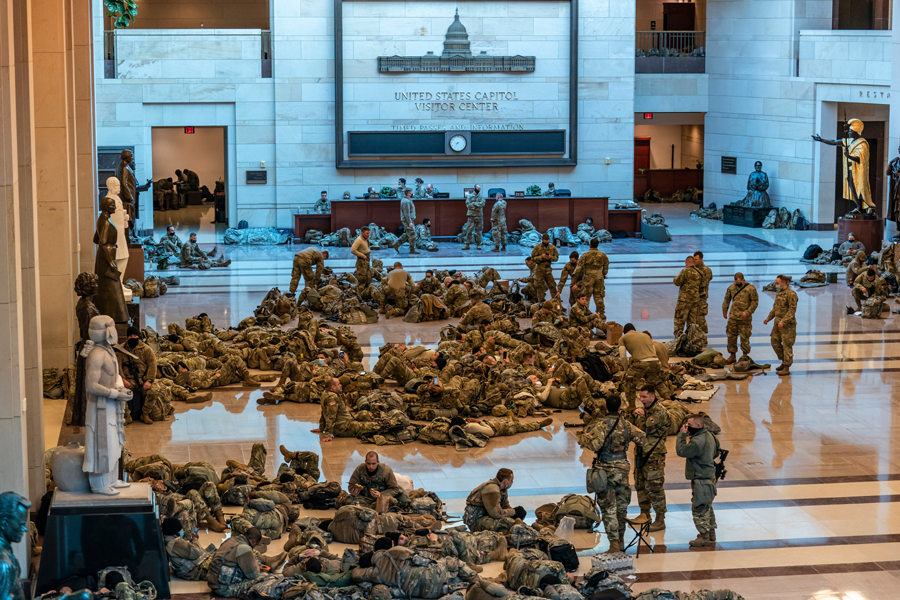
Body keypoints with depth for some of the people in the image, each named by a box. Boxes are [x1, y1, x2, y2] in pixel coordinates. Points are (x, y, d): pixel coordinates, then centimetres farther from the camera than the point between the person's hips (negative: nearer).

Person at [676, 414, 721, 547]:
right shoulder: (708, 435, 8)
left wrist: (682, 434, -20)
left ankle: (704, 537, 3)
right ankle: (711, 535, 30)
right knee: (707, 508, 20)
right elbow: (715, 452, 22)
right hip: (709, 475, 11)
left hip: (701, 480, -11)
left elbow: (681, 451, -27)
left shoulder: (699, 441, -25)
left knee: (699, 508, -2)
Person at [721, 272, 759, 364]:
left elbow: (755, 302, -6)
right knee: (731, 336, 6)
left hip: (745, 318, -4)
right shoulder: (731, 287, 6)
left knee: (744, 337, 2)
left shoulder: (751, 289, -7)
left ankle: (745, 355, 16)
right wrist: (724, 311, 17)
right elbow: (727, 300, 17)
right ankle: (732, 355, 17)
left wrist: (747, 312, -15)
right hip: (733, 317, 4)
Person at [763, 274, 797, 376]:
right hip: (778, 323, 9)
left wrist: (783, 322, -26)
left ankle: (786, 368, 1)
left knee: (787, 345, -4)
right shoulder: (779, 293, 13)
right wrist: (768, 318, 15)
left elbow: (792, 310, -20)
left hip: (787, 324, -9)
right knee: (775, 342, 12)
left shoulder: (791, 294, -15)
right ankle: (784, 361, 25)